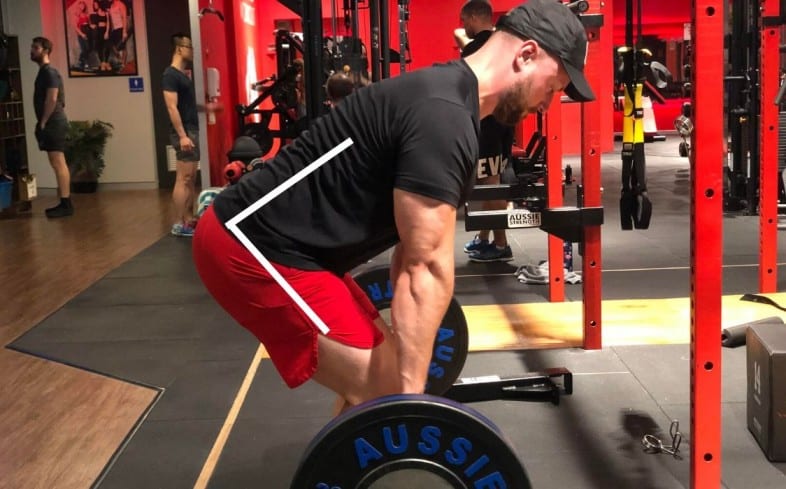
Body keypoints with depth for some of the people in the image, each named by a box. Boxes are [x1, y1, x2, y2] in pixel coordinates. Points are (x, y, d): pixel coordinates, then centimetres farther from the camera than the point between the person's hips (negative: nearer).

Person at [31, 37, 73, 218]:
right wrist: (42, 123, 15)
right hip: (51, 123, 10)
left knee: (58, 164, -11)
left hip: (53, 123, -10)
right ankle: (64, 203, 14)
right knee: (58, 164, 10)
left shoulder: (49, 72, -12)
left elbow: (52, 99, -20)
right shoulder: (44, 72, 18)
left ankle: (66, 204, -11)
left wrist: (43, 122, -16)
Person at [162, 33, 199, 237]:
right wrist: (182, 135, -24)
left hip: (192, 130, 10)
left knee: (191, 179, 11)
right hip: (183, 132, -10)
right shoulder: (171, 75, -12)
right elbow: (172, 107, -19)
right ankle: (178, 224, -7)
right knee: (183, 179, -9)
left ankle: (189, 220, 16)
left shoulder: (184, 75, 16)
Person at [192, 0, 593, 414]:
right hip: (253, 249, -11)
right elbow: (428, 267, -21)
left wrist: (408, 326, 32)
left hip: (266, 240, 11)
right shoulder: (444, 117, -20)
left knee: (373, 378, 18)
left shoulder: (443, 98, 14)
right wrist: (412, 396, -19)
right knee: (385, 391, -9)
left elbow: (415, 248, 24)